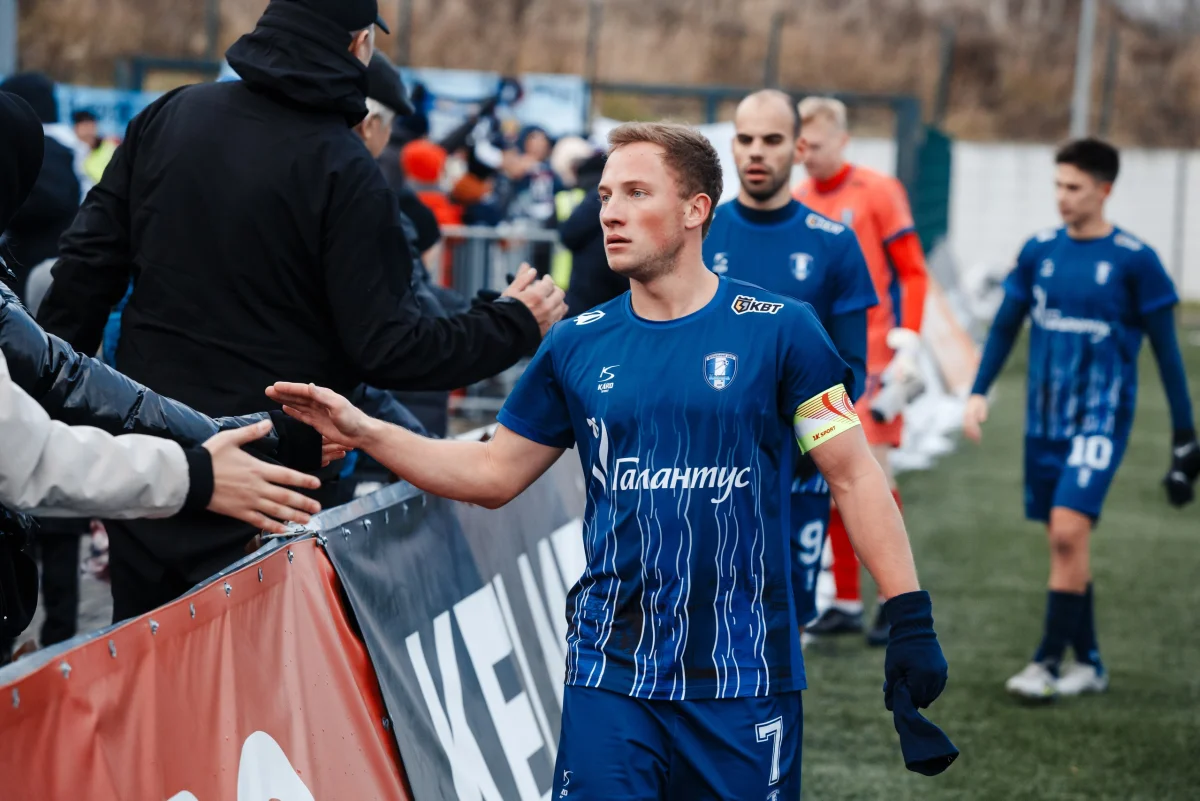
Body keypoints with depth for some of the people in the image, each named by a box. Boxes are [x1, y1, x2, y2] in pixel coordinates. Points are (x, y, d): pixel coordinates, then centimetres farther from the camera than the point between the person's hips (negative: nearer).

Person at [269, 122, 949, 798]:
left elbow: (854, 476, -2)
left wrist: (910, 618, -8)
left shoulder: (779, 330, -3)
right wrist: (361, 432, 3)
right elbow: (494, 474, 13)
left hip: (745, 678, -2)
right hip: (611, 674, 2)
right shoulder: (579, 346, 6)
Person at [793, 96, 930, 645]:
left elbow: (912, 274, -5)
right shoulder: (796, 203, 10)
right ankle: (846, 602, 13)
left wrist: (906, 345, -13)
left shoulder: (877, 192, -5)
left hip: (870, 358, -5)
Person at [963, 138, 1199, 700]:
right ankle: (1088, 662, 19)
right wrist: (979, 392, 3)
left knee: (1069, 531, -18)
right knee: (1063, 541, 8)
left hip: (1101, 417, -5)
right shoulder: (1040, 251, 6)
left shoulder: (1135, 260, -6)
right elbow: (1006, 325, 15)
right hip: (1045, 418, 5)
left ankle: (1049, 661, -11)